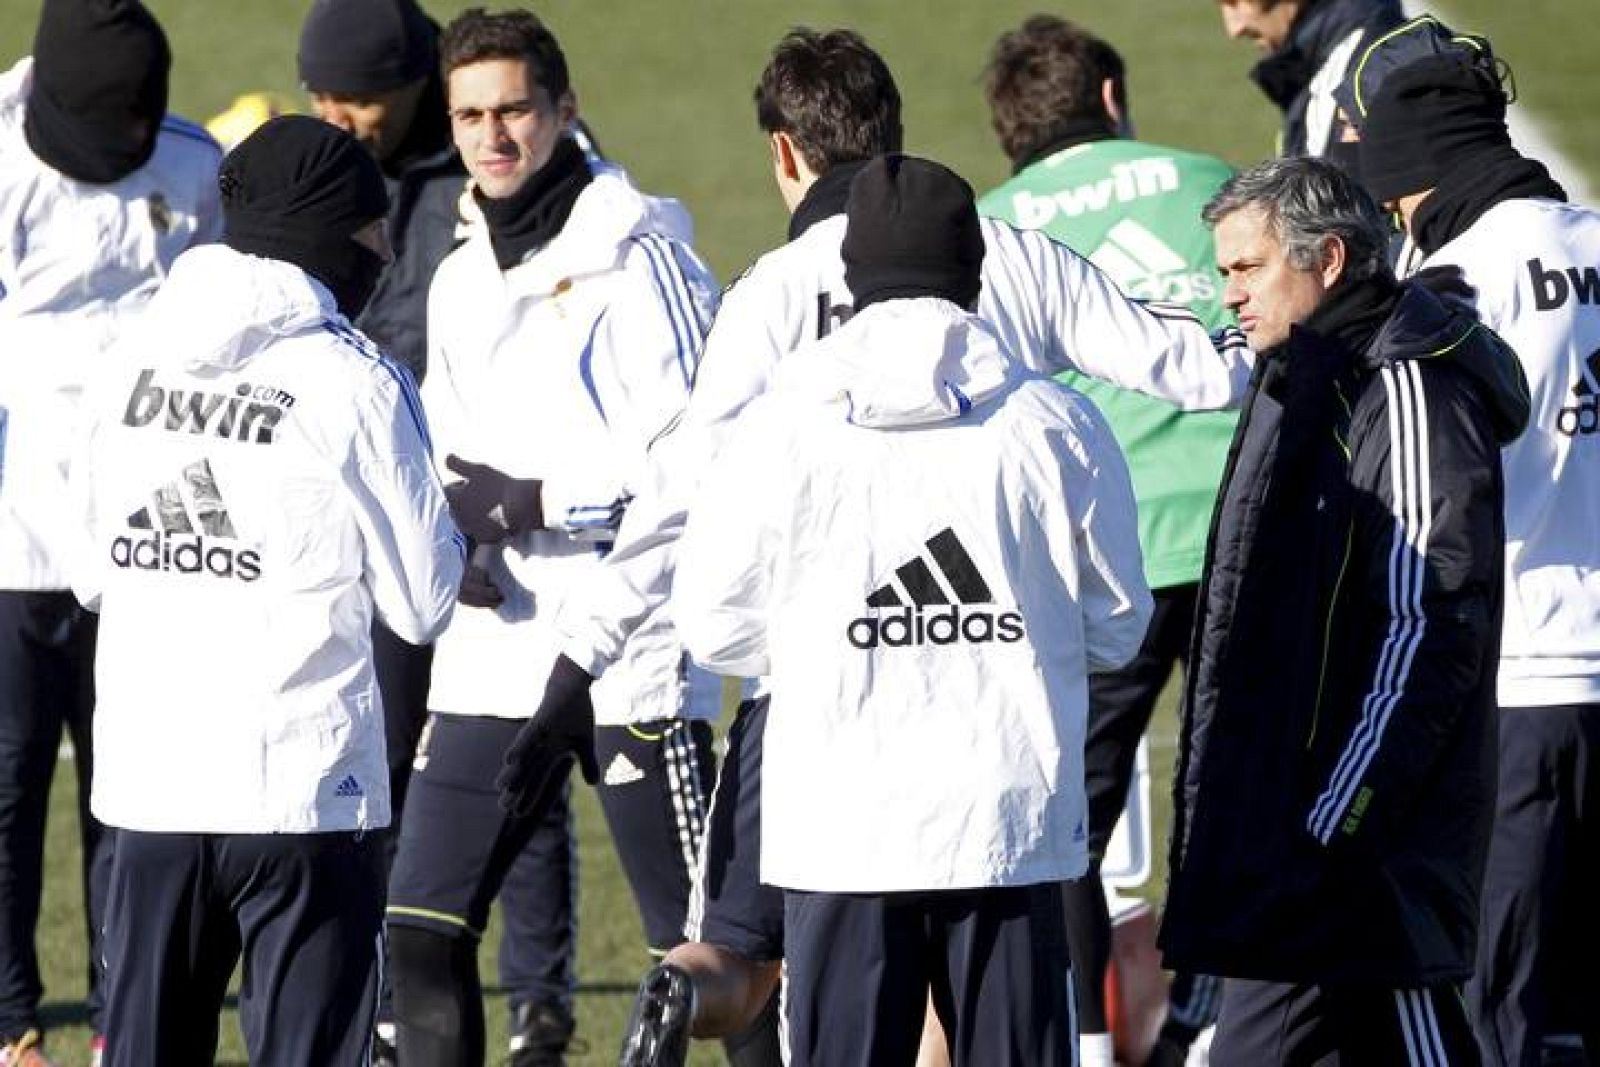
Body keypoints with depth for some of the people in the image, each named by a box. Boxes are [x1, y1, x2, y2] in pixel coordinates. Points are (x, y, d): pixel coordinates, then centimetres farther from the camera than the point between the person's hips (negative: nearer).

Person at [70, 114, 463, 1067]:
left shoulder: (136, 361, 6)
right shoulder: (354, 385, -9)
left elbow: (93, 573, 11)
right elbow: (425, 602, -4)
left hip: (148, 779, 5)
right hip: (304, 782, -5)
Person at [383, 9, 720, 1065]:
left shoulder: (636, 257, -8)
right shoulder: (461, 280, 16)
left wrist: (536, 502, -16)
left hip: (629, 648, -7)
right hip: (496, 645, 7)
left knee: (701, 936, -5)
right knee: (422, 927, 4)